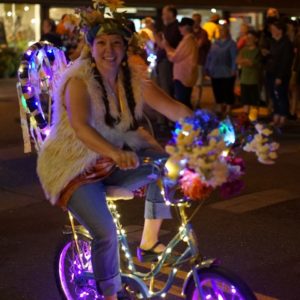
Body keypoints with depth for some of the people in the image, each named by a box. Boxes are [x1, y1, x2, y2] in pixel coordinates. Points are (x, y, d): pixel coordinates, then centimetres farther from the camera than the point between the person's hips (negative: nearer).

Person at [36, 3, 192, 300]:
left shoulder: (132, 76, -4)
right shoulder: (79, 79, -21)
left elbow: (170, 106, -10)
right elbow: (80, 126, -38)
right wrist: (115, 153, -55)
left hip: (113, 159, 6)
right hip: (74, 167, -6)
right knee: (106, 233, -23)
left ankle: (148, 242, 1)